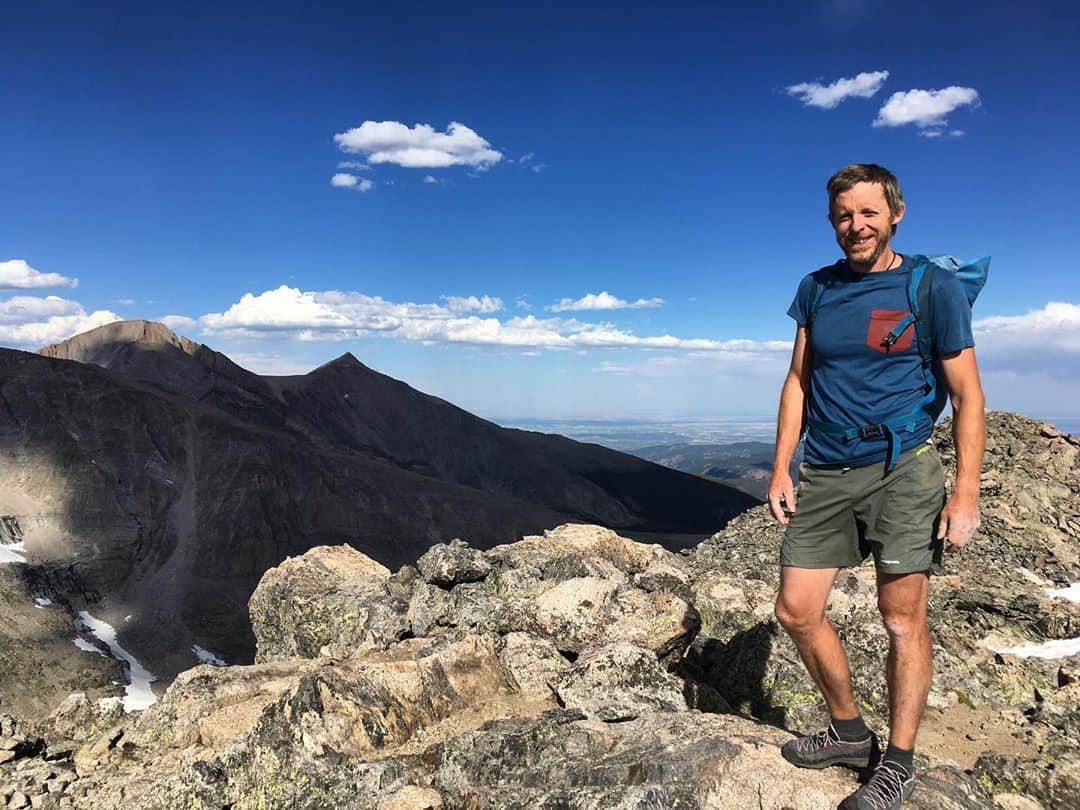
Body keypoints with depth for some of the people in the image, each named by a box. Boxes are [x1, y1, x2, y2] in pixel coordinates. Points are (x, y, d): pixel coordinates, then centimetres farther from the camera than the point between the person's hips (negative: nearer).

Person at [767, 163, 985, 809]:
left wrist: (967, 493, -9)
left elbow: (968, 395, -2)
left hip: (901, 468, -4)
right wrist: (781, 469, 5)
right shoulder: (816, 289, 9)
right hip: (824, 472, 4)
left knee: (903, 619, 1)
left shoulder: (934, 288, -2)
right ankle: (849, 732, 26)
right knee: (796, 611, 5)